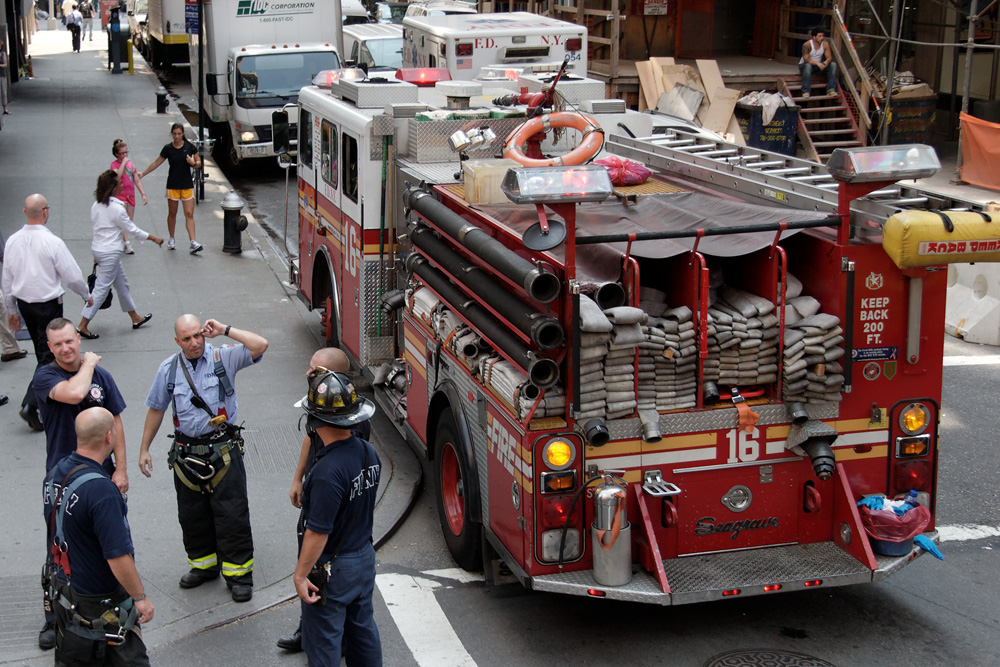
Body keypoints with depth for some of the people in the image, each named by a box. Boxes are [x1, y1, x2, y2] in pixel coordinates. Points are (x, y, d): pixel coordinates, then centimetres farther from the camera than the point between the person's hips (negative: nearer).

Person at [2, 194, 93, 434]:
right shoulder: (52, 242, -20)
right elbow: (72, 275, -13)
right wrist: (87, 295, 7)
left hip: (24, 303, 6)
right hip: (48, 304, -6)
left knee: (42, 350, 23)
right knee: (48, 356, -2)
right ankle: (30, 405, -13)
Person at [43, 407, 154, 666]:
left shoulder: (54, 475, -3)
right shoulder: (100, 490, -30)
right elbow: (118, 557, -28)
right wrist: (141, 597, -17)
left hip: (62, 587, 8)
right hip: (101, 602, -8)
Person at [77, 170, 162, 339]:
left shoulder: (97, 205, 4)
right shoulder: (116, 208, -20)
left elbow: (97, 227, 11)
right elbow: (133, 230, -12)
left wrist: (96, 257, 18)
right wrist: (154, 238, 1)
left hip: (97, 249, 9)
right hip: (110, 253, -9)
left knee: (122, 284, 19)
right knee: (101, 289, -2)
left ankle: (135, 318, 31)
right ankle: (83, 326, 0)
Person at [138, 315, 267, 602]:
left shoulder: (223, 359, -5)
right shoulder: (169, 369, 4)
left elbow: (260, 345, -20)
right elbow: (156, 409, 14)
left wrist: (225, 330, -15)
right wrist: (144, 449, 14)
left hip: (223, 451, -3)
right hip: (186, 454, 4)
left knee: (231, 514, -1)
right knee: (192, 514, 13)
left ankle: (238, 573, 9)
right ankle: (204, 565, 32)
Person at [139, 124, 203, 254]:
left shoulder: (190, 147, -1)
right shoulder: (168, 149, -1)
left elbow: (198, 162, 7)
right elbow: (156, 163, 11)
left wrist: (193, 163, -16)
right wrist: (142, 174, 14)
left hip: (187, 185, 0)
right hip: (173, 185, 0)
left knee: (189, 214, -6)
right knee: (172, 213, 9)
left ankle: (193, 243, -11)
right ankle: (171, 239, 25)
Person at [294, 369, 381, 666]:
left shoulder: (328, 472, -31)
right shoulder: (369, 452, -6)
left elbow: (318, 532, -25)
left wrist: (300, 574, -16)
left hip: (331, 570, -8)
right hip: (365, 557, 8)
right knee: (363, 628, 23)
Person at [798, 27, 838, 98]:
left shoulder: (825, 44, -7)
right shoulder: (807, 45, -20)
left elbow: (829, 57, -7)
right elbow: (806, 59, -28)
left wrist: (826, 62, -32)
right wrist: (817, 63, -42)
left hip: (818, 65, 5)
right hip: (804, 65, -5)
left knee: (833, 64, -17)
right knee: (808, 66, -40)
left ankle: (831, 90, -25)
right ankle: (806, 92, -43)